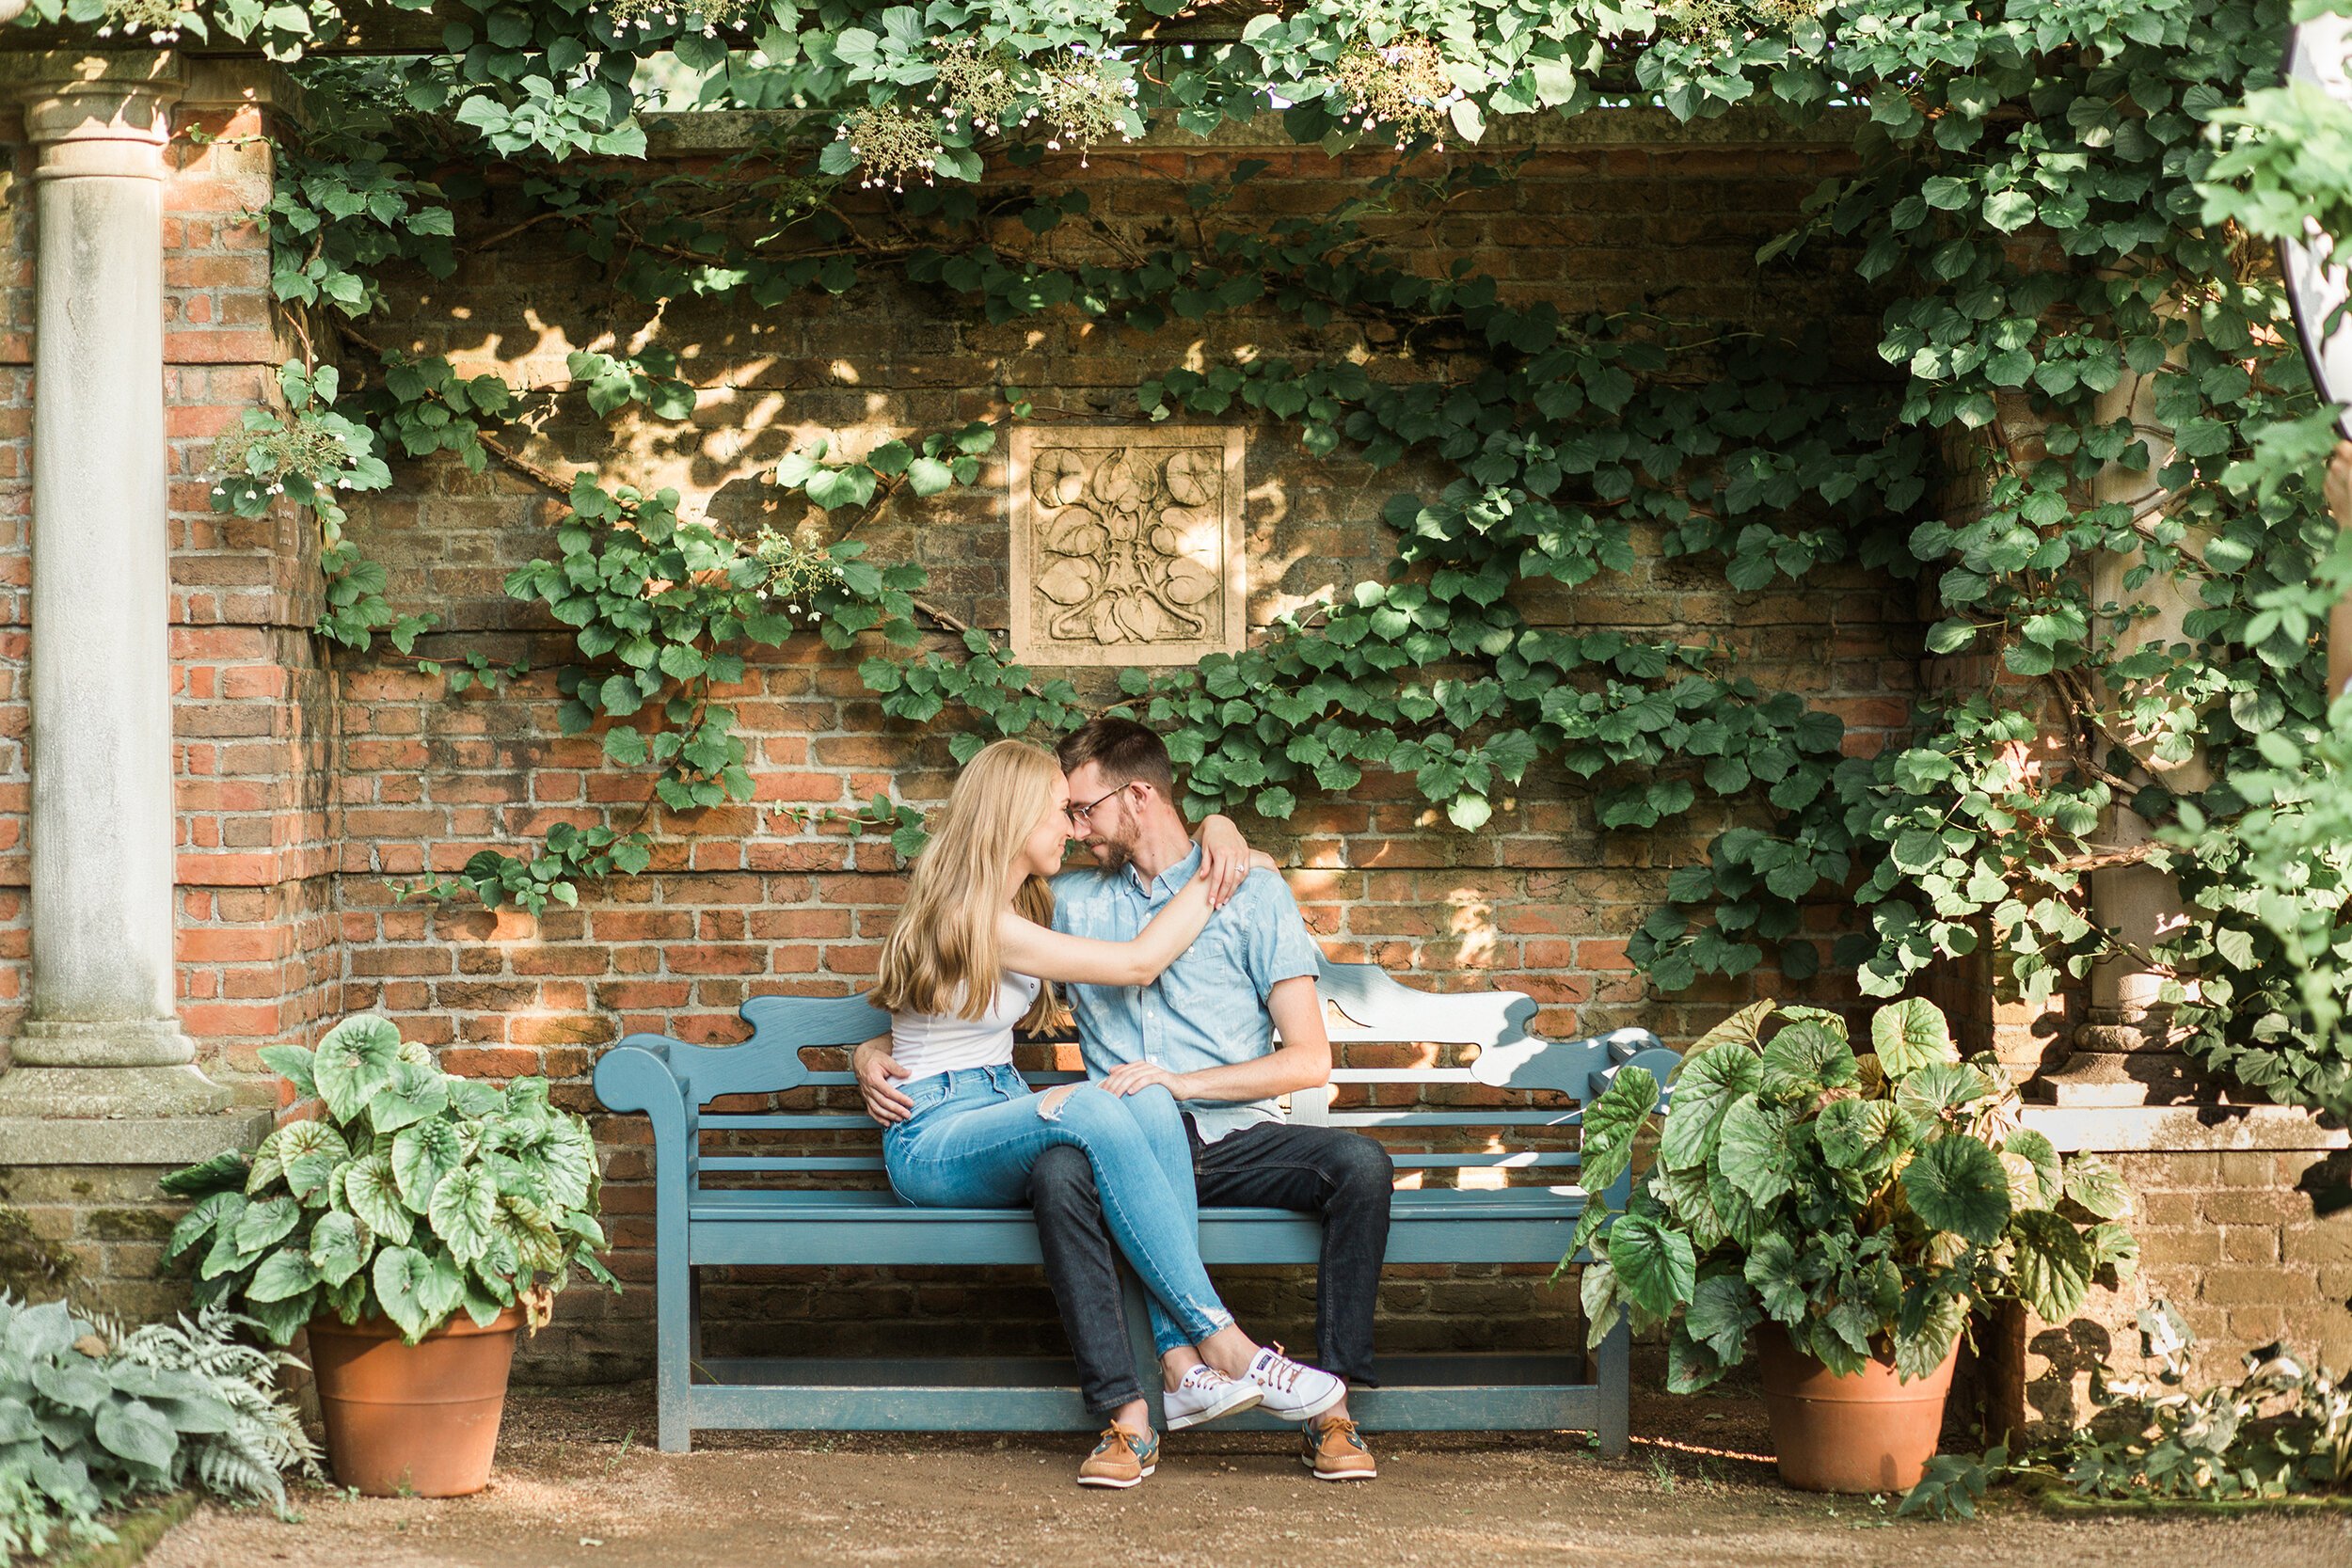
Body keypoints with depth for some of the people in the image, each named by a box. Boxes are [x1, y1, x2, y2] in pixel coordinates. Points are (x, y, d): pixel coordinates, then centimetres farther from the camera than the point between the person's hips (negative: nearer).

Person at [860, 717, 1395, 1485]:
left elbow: (1310, 1059, 0)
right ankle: (1129, 1413, -37)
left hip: (1235, 1137, -1)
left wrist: (1182, 1082, -13)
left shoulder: (1251, 890, 8)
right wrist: (874, 1051, 5)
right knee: (1058, 1171, -35)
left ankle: (1332, 1408, -26)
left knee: (1360, 1162, -31)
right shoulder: (1069, 901, 18)